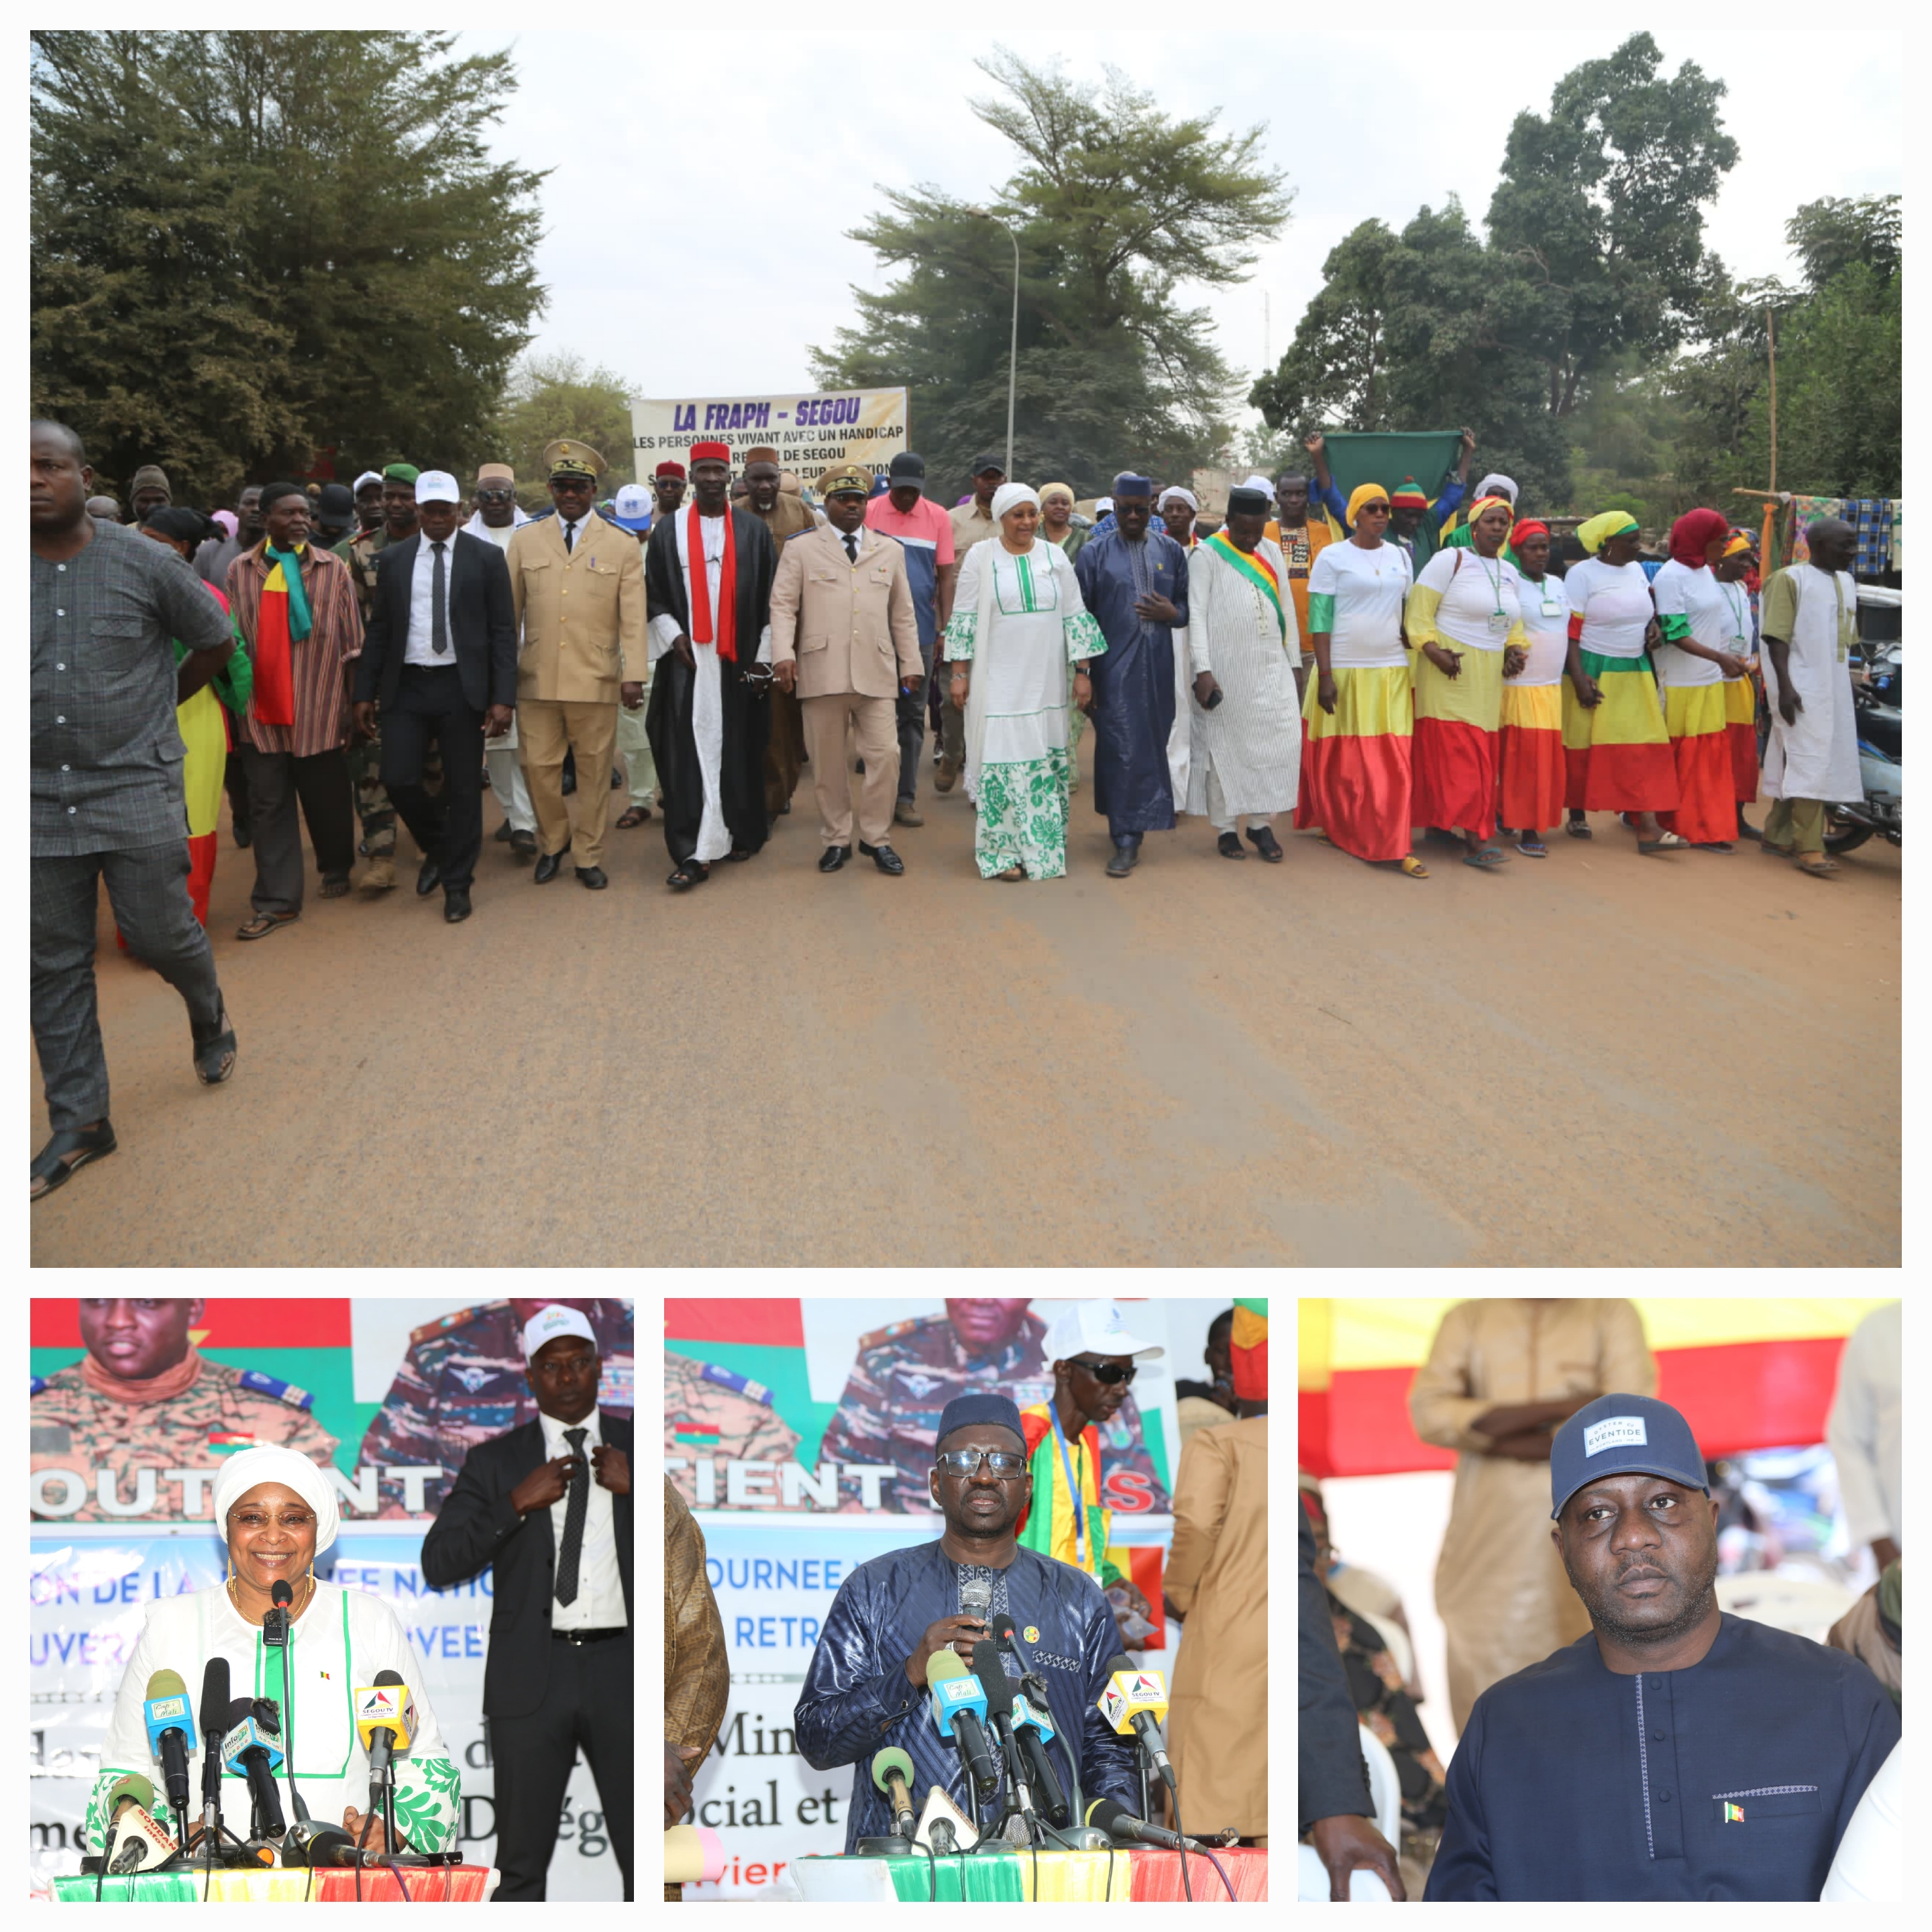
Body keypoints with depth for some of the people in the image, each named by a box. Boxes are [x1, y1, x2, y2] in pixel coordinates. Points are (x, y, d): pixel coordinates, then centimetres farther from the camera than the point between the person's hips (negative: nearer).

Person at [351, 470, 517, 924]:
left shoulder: (486, 558, 0)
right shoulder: (394, 559, 8)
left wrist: (503, 698, -9)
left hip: (462, 687, -2)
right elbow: (378, 629, 11)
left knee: (463, 787, 2)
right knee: (398, 778, -5)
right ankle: (438, 849, 23)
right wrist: (365, 693, 6)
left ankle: (457, 883, 16)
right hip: (408, 685, 2)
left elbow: (503, 631, -2)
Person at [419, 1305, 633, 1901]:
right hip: (532, 1673, 0)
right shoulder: (495, 1461, 5)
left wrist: (637, 1489, -11)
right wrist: (517, 1502, -13)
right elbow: (438, 1564, -3)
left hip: (621, 1667, 0)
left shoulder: (636, 1445, 7)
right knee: (522, 1861, 7)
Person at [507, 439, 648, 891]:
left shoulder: (622, 545, 4)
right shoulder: (525, 540, 9)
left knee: (594, 771, 6)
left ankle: (589, 857, 19)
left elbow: (633, 618, 0)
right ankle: (553, 842, 27)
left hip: (597, 680, -1)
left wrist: (634, 676, -8)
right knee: (538, 767, 4)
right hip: (537, 680, 1)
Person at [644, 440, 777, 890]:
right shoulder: (669, 530, 5)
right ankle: (693, 853, -7)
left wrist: (763, 657, -1)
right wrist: (673, 636, -7)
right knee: (688, 751, -5)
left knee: (738, 747, 7)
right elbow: (653, 593, 7)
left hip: (738, 659, 0)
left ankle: (741, 832, 23)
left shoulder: (754, 531, 4)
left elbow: (769, 598, 4)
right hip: (686, 657, 0)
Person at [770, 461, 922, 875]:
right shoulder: (800, 550, 7)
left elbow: (903, 613, 17)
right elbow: (782, 606, 1)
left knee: (885, 756, -3)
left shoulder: (890, 551, 16)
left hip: (877, 674, 2)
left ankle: (877, 839, 11)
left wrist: (910, 664, 13)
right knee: (827, 763, 4)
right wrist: (783, 654, -13)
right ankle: (836, 840, 17)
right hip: (821, 674, -2)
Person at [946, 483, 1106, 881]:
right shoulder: (980, 557, 0)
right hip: (998, 682, -3)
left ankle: (1042, 846, 16)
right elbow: (964, 619, 0)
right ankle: (1002, 851, 3)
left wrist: (1082, 672, 3)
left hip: (1046, 684, 3)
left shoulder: (1055, 557, 7)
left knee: (1046, 763, 6)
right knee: (1002, 763, -4)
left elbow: (1075, 617, 8)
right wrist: (958, 674, -4)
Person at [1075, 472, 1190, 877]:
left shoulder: (1171, 551, 9)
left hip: (1157, 665, 3)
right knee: (1122, 749, -6)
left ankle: (1131, 826, 26)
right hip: (1114, 666, -3)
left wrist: (1171, 613, -10)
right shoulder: (1095, 553, 1)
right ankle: (1126, 840, -2)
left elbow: (1188, 605, 13)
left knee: (1152, 745, 9)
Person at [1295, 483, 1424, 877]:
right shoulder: (1333, 558, -3)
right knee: (1340, 760, 6)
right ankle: (1334, 827, 26)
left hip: (1392, 673, 3)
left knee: (1394, 762, -2)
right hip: (1344, 671, -3)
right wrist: (1324, 676, -14)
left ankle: (1395, 846, -1)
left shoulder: (1399, 556, 10)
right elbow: (1319, 619, -7)